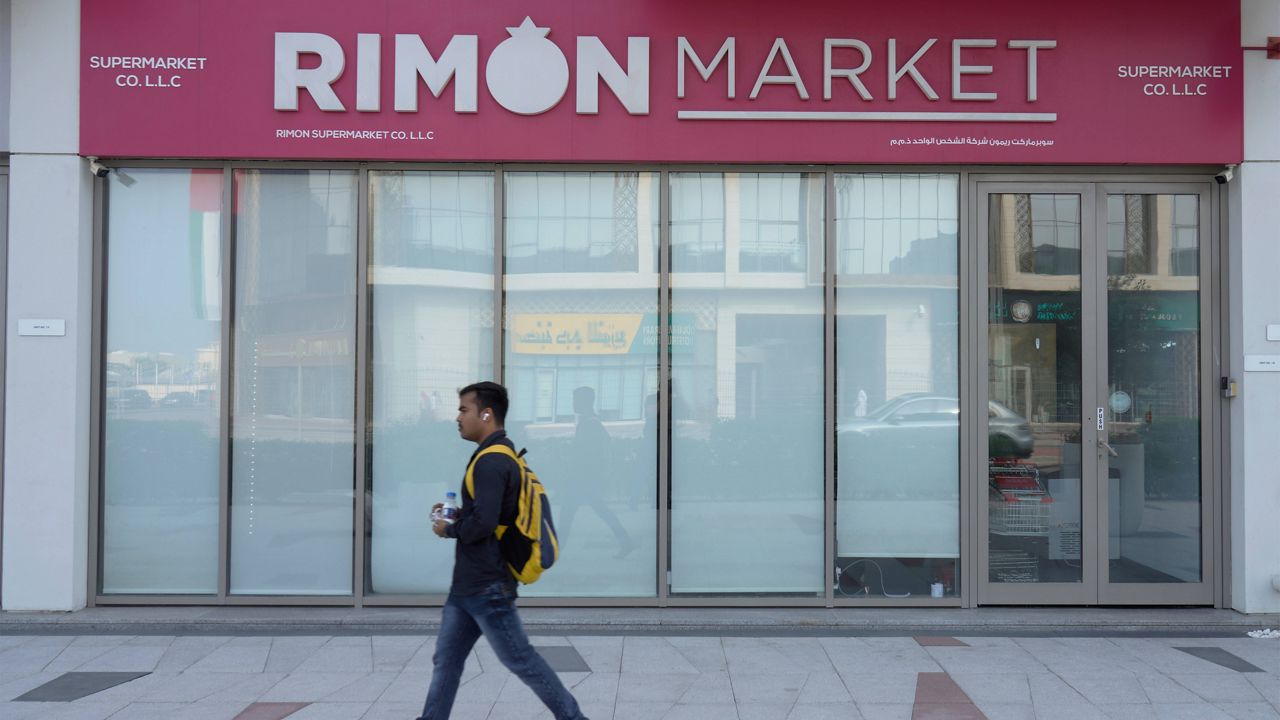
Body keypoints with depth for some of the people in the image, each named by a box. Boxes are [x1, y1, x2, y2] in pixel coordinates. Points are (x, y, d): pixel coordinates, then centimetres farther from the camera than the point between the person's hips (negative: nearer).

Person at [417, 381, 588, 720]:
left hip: (487, 587, -10)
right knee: (446, 660, 12)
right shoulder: (500, 456, 12)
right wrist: (457, 514, 8)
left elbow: (483, 523, -29)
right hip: (468, 584, 10)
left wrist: (448, 529, -10)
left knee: (521, 660, 1)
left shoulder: (490, 462, -20)